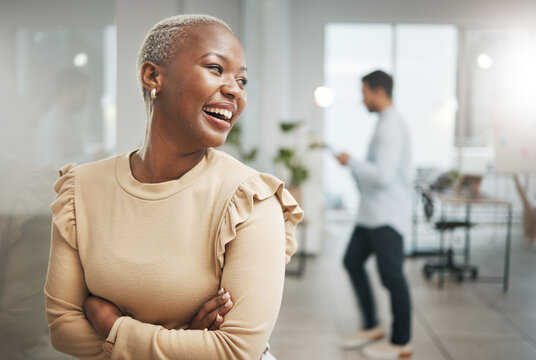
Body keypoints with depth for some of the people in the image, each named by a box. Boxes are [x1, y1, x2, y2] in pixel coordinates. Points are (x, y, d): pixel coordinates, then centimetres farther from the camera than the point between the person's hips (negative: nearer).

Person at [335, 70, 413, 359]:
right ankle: (371, 327, 26)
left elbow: (383, 175, -24)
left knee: (391, 276, -3)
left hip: (387, 216, -11)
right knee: (352, 261, 14)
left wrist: (351, 162, -13)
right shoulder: (386, 124, 16)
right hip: (371, 213, 11)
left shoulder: (392, 126, -16)